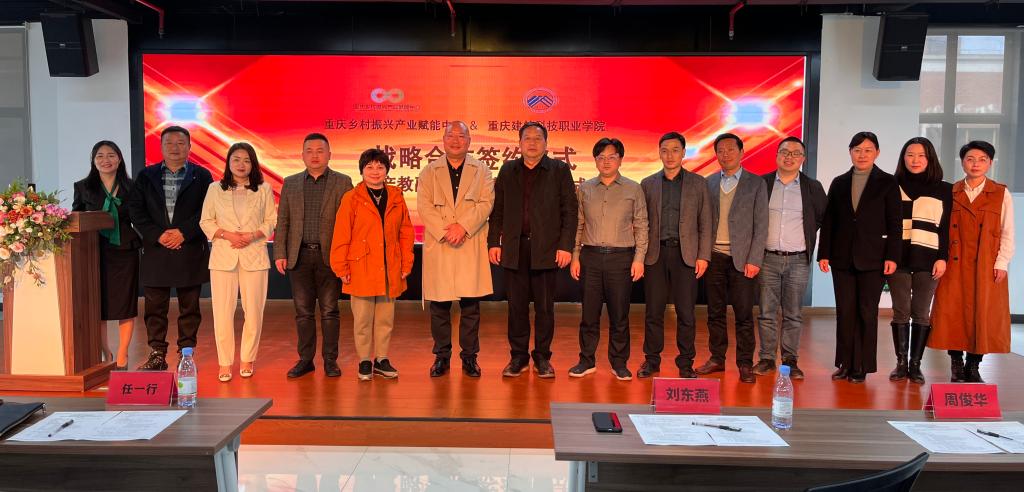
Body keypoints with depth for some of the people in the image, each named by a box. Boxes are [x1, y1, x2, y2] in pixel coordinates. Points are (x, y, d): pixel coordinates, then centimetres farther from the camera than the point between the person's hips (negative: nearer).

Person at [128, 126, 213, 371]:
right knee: (155, 307, 5)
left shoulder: (201, 176, 4)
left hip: (190, 251, -1)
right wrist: (157, 235, -10)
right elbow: (136, 210, 2)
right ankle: (157, 355, 14)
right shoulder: (146, 176, 9)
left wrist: (183, 232, -14)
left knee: (189, 307, 5)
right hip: (155, 250, 2)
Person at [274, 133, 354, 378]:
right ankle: (305, 359, 17)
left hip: (329, 256, -2)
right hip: (299, 256, 3)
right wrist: (280, 254, 2)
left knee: (329, 311, 3)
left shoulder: (343, 183, 2)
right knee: (303, 311, 7)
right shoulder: (290, 183, 11)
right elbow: (282, 221, 10)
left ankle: (330, 360, 13)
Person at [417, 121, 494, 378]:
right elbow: (424, 206, 0)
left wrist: (463, 226, -15)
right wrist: (445, 232, -13)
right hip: (438, 247, 1)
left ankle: (469, 356, 13)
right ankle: (442, 356, 15)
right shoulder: (429, 171, 11)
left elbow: (486, 203, -2)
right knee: (439, 306, 4)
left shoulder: (482, 171, 11)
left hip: (472, 246, 0)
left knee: (471, 305, 2)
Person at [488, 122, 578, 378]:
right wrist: (494, 242, 2)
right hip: (514, 249, 2)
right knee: (516, 306, 7)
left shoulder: (559, 170, 3)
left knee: (544, 307, 5)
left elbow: (569, 211, -1)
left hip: (546, 249, -2)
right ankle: (518, 356, 17)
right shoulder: (508, 171, 11)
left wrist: (566, 246, -8)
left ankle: (542, 357, 16)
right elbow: (497, 210, 11)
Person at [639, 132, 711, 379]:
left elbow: (705, 222, 4)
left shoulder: (698, 183, 7)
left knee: (686, 313, 2)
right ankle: (652, 360, 15)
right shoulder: (648, 184, 10)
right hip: (655, 253, 1)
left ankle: (685, 364, 12)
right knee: (653, 311, 5)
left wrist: (703, 256, -3)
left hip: (685, 254, -1)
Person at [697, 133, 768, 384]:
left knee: (744, 314, 1)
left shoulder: (756, 183, 2)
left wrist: (754, 260, -9)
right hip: (715, 257, 3)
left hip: (742, 259, -3)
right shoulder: (708, 183, 10)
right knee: (715, 312, 9)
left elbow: (761, 225, -2)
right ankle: (717, 359, 20)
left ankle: (745, 364, 10)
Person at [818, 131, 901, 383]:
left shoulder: (887, 182, 2)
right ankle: (845, 363, 14)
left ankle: (862, 366, 8)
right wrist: (824, 254, 2)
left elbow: (894, 223, -1)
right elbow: (828, 221, 9)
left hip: (873, 258, -3)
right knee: (845, 311, 5)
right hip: (842, 258, 3)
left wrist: (892, 256, -8)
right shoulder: (839, 183, 10)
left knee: (867, 312, 1)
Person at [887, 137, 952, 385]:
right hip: (898, 257, 1)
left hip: (928, 259, -1)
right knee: (900, 311, 3)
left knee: (921, 313, 2)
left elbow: (947, 228, 4)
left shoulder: (944, 190, 7)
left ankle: (915, 364, 8)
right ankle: (901, 363, 10)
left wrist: (943, 258, -5)